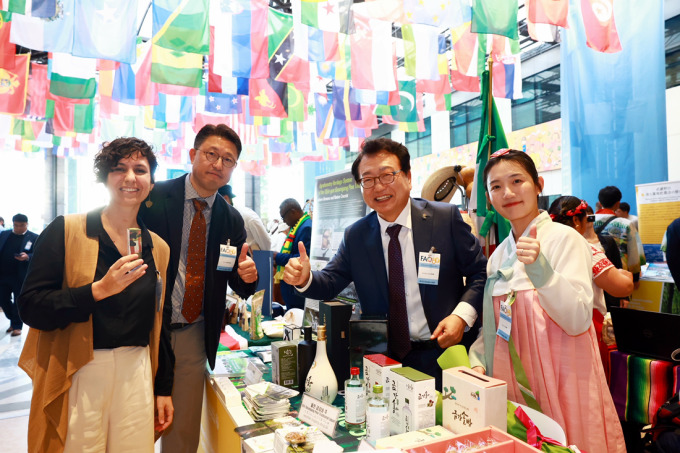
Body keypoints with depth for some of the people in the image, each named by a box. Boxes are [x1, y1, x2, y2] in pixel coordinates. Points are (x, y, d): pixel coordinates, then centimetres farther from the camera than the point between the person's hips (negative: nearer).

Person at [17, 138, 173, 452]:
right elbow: (30, 307, -10)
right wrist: (99, 290, -24)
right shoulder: (65, 231, -5)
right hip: (76, 375, -3)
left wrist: (163, 389, 12)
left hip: (137, 373, 4)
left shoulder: (158, 248, 6)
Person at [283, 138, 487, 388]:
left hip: (443, 351, -1)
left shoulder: (447, 217, -5)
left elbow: (480, 273, -2)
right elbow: (330, 282, 4)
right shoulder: (355, 236, 3)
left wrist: (461, 315, -16)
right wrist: (305, 279, -18)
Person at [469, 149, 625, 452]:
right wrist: (478, 361, -2)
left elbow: (579, 321, -19)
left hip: (560, 379, -5)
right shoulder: (498, 255, 6)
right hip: (512, 381, 5)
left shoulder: (564, 239, -11)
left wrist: (540, 271, -30)